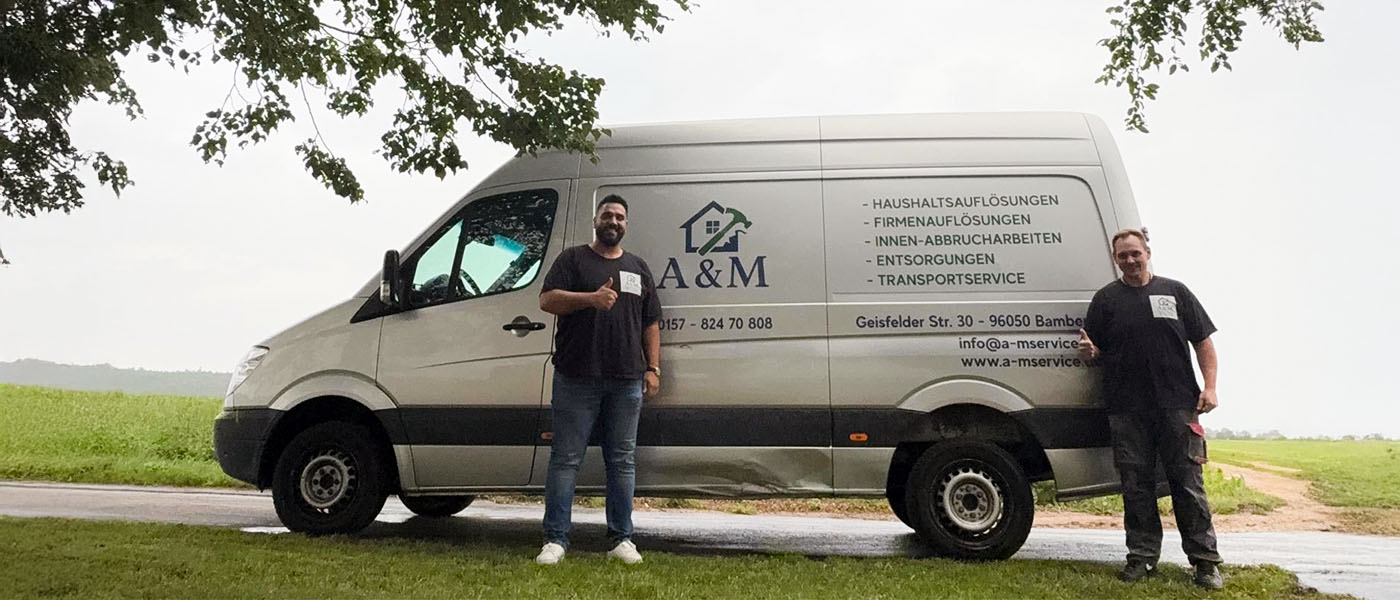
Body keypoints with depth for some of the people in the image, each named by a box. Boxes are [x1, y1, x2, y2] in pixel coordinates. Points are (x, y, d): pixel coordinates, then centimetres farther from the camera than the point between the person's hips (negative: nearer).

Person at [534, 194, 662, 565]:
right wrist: (591, 298, -20)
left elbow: (651, 324, 17)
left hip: (627, 381, 4)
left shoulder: (638, 268, 18)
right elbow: (547, 300, -6)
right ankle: (555, 540, 4)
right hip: (576, 378, -3)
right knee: (566, 459, -1)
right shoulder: (573, 259, 7)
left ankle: (621, 539, 14)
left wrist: (652, 368, 6)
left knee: (622, 461, 7)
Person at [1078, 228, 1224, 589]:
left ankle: (1205, 560, 9)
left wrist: (1209, 387, -2)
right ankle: (1142, 557, 14)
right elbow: (1095, 352, 12)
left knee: (1188, 483, 1)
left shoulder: (1174, 292, 12)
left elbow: (1203, 341, 10)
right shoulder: (1106, 299, 12)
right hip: (1127, 411, 1)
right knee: (1136, 485, 5)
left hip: (1178, 406, -1)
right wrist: (1089, 351, -13)